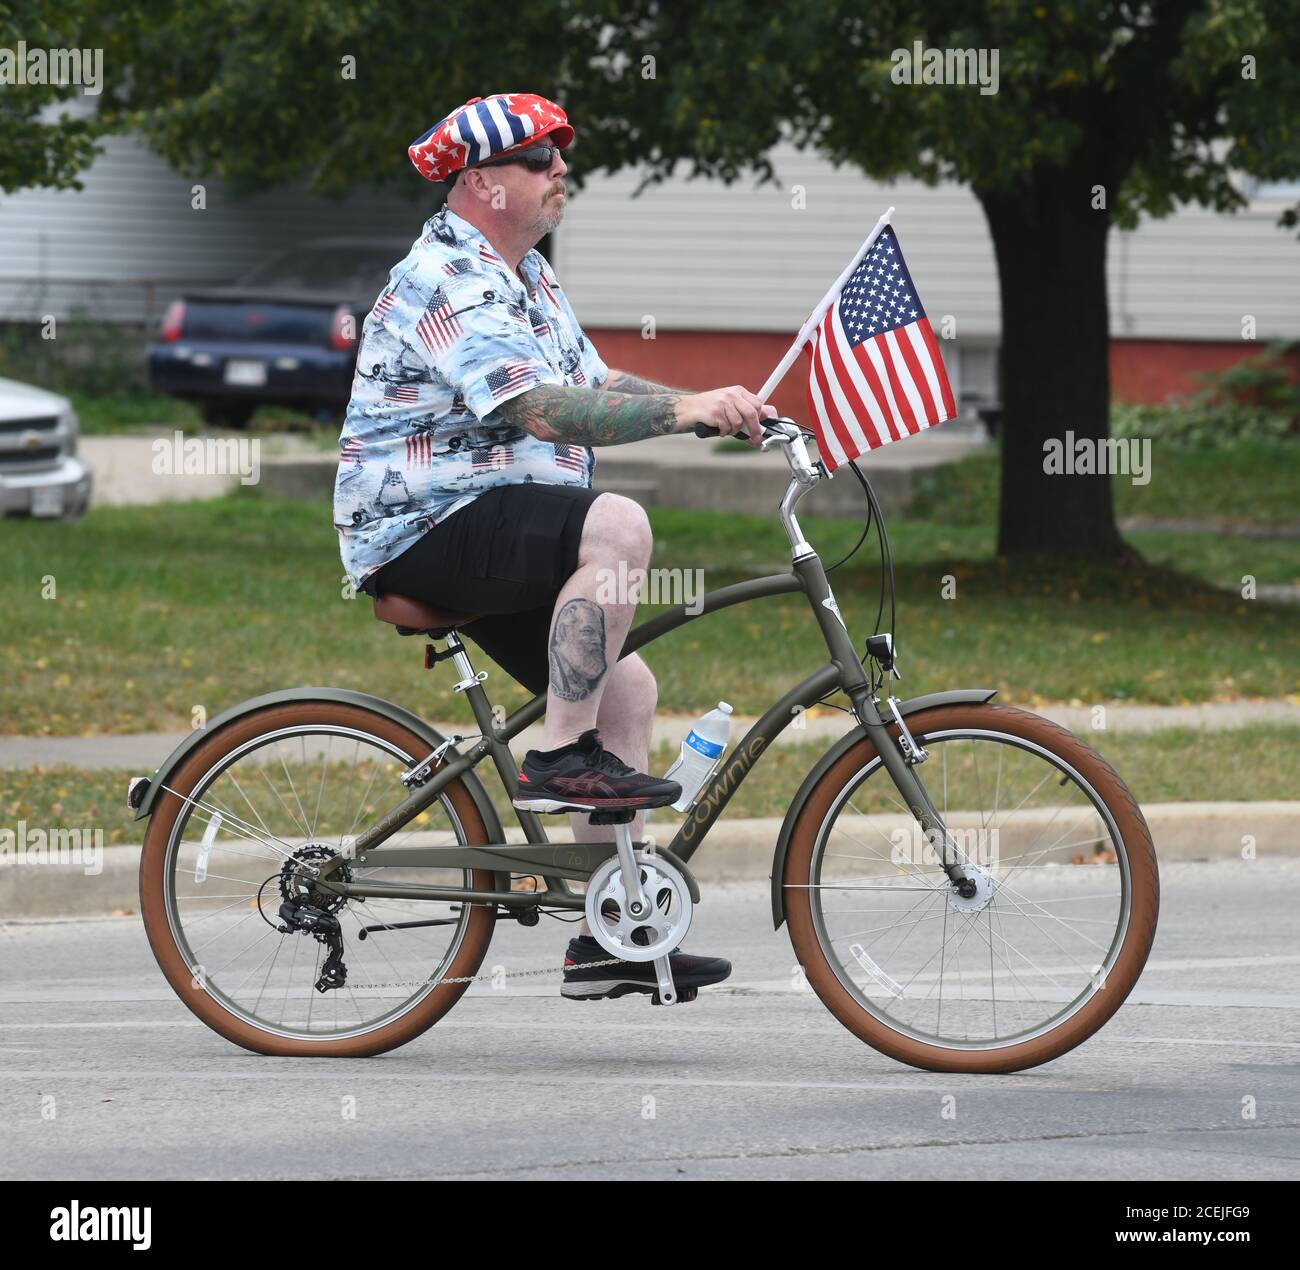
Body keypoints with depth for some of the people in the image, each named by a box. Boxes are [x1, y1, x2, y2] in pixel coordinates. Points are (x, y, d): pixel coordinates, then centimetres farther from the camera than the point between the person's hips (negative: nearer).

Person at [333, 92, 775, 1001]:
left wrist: (717, 410, 0)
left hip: (496, 540, 10)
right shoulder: (448, 283, -17)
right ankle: (563, 758, -23)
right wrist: (685, 409, -33)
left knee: (624, 685, 6)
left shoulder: (526, 277, 18)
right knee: (618, 524, -29)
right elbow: (545, 411, -29)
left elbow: (594, 387, 15)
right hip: (421, 529, -10)